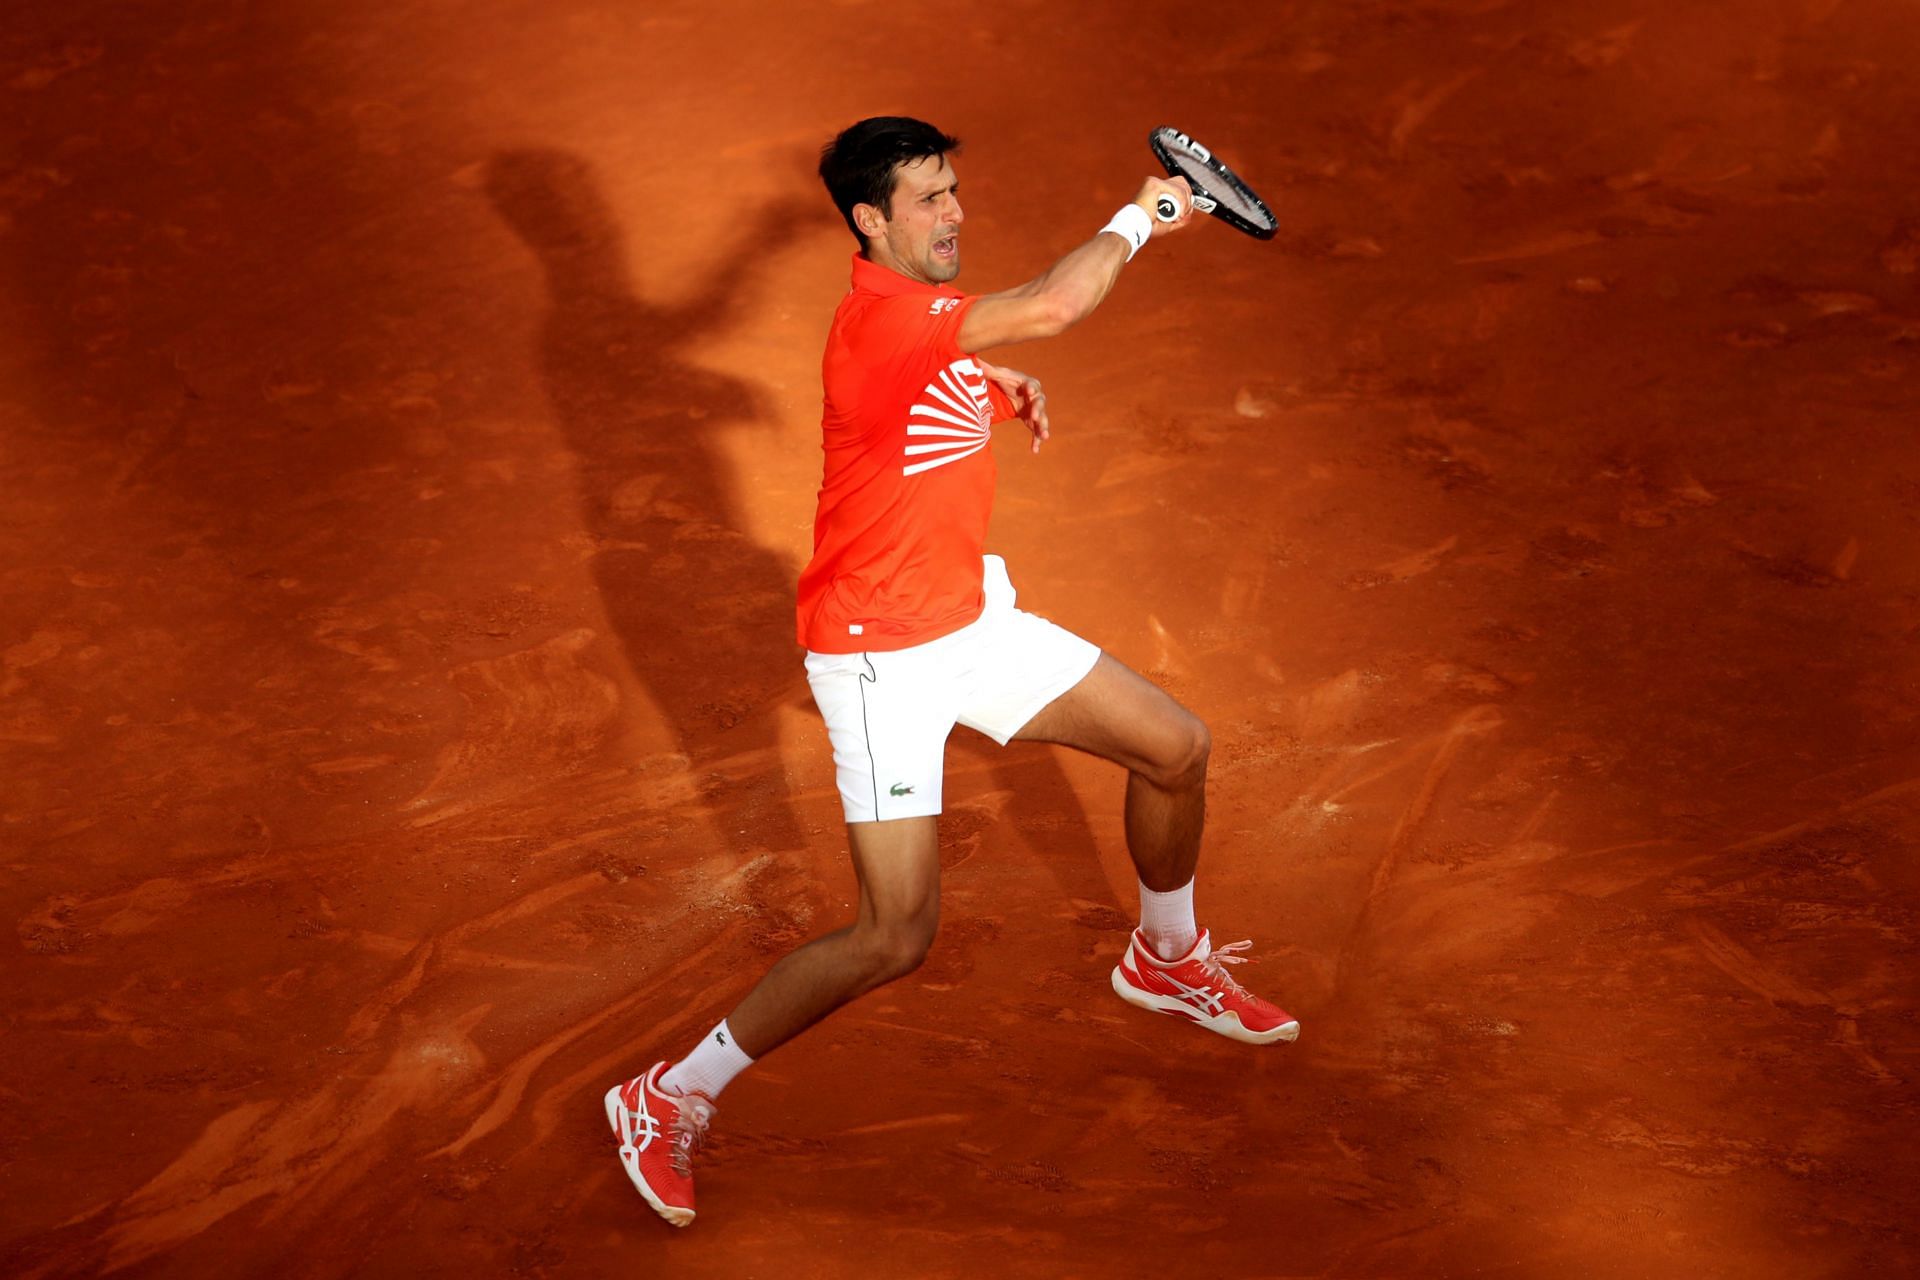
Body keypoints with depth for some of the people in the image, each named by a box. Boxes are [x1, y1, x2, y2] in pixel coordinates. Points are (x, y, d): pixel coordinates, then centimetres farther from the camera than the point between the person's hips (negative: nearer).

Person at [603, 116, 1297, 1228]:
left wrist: (998, 386, 9)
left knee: (1178, 747, 13)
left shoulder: (927, 313, 4)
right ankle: (669, 1100, 4)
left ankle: (1166, 960, 41)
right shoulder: (881, 316, -26)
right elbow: (1050, 309, -39)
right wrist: (1137, 220, -21)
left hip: (972, 617, 9)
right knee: (897, 939, -13)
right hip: (881, 655, -9)